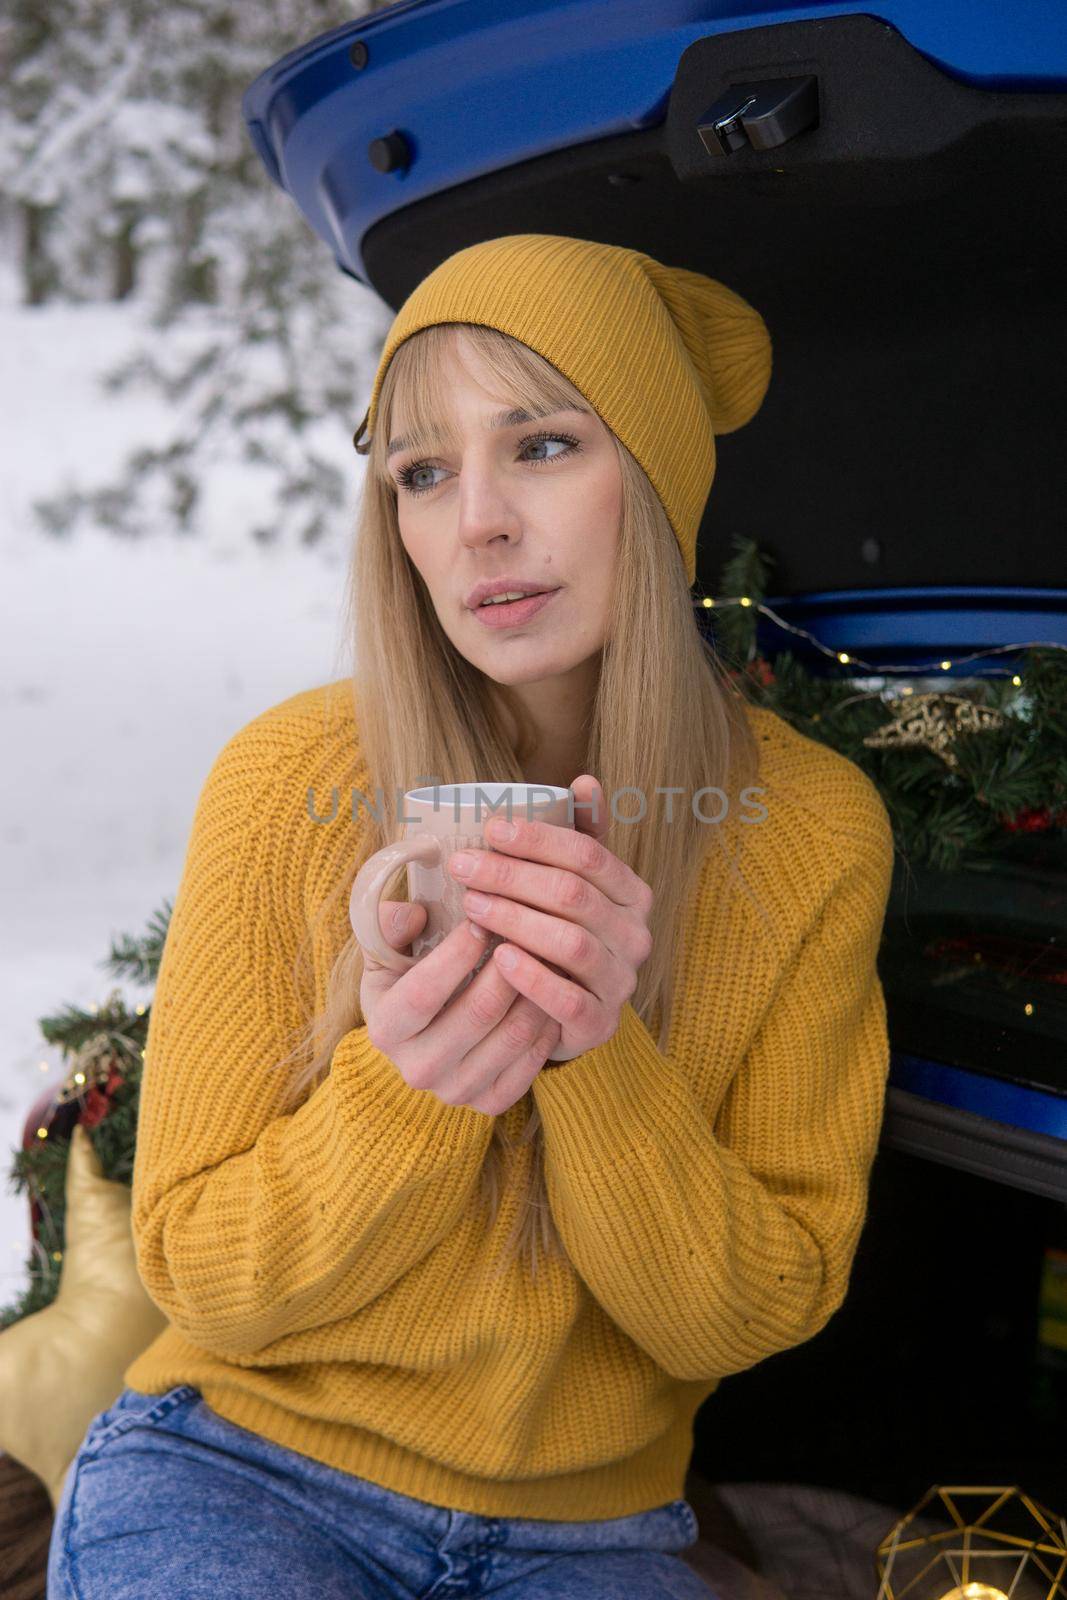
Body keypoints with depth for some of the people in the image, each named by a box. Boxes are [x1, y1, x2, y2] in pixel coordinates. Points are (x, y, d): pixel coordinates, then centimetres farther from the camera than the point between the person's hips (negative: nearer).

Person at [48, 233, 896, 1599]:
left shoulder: (812, 827, -7)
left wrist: (601, 1053, -23)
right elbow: (201, 1280, -5)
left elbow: (744, 1318, -6)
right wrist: (404, 1088, -23)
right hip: (241, 1468, -1)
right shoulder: (287, 780, -11)